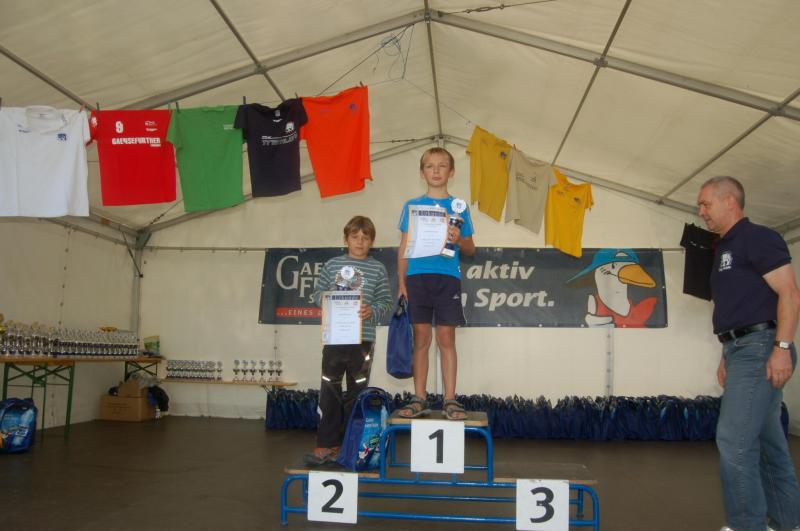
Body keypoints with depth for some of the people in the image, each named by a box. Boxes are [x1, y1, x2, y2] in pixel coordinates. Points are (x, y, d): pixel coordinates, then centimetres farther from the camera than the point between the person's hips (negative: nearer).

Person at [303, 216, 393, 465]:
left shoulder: (377, 269, 4)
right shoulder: (332, 265, 7)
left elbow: (385, 302, 2)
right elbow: (317, 292, 9)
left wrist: (372, 311, -17)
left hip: (363, 339, 0)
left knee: (357, 393, 7)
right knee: (329, 392, 4)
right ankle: (327, 444, 12)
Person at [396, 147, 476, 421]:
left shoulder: (458, 206, 9)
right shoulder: (412, 205, 10)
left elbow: (470, 249, 11)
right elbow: (404, 247, 9)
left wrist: (458, 240, -11)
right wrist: (401, 282, 1)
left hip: (447, 277, -1)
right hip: (417, 276, 1)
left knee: (446, 339, 0)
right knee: (420, 339, 4)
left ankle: (450, 400, 6)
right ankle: (419, 399, 10)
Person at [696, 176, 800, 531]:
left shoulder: (757, 237, -7)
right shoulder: (724, 249, 20)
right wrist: (727, 355, 20)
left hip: (759, 348, -10)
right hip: (741, 350, 10)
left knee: (734, 439, -12)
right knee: (766, 440, 13)